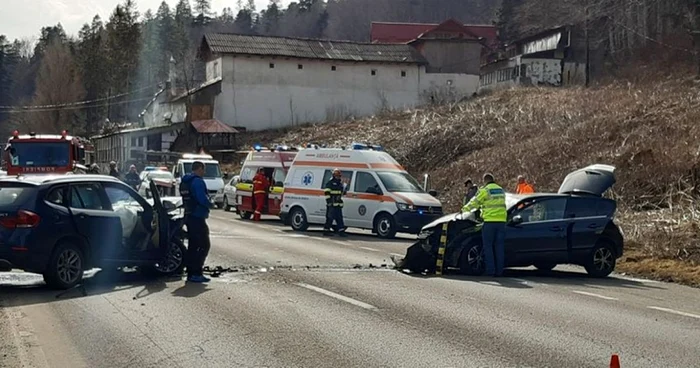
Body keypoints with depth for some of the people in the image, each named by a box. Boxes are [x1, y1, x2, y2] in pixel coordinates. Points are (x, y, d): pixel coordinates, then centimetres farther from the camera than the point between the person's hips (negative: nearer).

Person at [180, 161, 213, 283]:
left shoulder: (185, 182, 15)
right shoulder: (198, 181, -15)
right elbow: (203, 199, -24)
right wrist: (210, 204, -4)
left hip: (189, 217, 10)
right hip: (198, 217, -10)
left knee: (193, 245, 13)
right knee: (204, 245, -6)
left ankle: (191, 273, 14)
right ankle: (196, 273, -10)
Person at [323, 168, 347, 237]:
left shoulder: (340, 184, 20)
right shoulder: (330, 183, -5)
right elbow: (326, 192, -12)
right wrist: (328, 200, -18)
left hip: (338, 204, 8)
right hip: (332, 204, -8)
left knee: (339, 218, 5)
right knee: (330, 218, -6)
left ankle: (341, 231, 4)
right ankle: (326, 230, 1)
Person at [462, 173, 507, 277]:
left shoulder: (484, 190, -3)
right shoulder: (501, 190, 17)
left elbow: (474, 202, 0)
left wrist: (464, 209, 16)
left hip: (489, 221, -5)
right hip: (501, 221, 5)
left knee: (488, 246, 1)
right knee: (499, 247, 7)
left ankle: (490, 270, -4)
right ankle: (499, 270, 6)